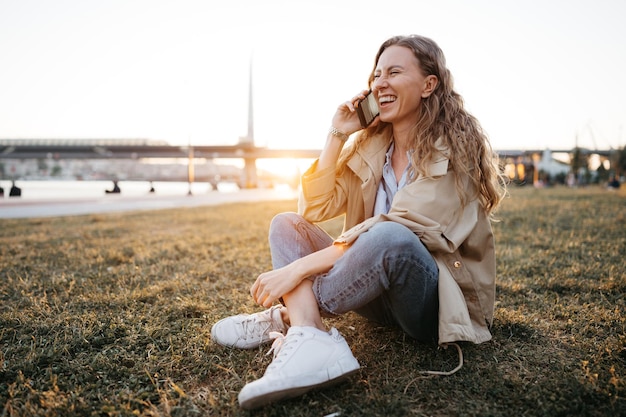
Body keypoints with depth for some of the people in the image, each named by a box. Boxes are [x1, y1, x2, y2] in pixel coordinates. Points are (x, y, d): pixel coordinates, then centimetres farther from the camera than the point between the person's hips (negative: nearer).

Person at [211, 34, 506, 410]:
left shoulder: (454, 148, -13)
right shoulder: (370, 144, 6)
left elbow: (393, 235, -25)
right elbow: (315, 209, 0)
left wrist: (298, 268, -28)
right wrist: (337, 135, -6)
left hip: (443, 300, -6)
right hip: (382, 296, 6)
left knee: (389, 237, -38)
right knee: (287, 225, -4)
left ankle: (287, 319, -16)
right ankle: (309, 337, -29)